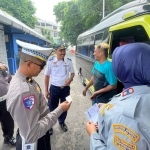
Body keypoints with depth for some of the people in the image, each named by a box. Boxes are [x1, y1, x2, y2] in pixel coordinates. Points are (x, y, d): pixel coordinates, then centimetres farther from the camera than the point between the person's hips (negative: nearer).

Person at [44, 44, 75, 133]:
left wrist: (70, 79, -15)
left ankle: (62, 122, 43)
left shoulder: (69, 61, -3)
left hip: (65, 88, 2)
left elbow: (72, 73, 9)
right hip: (54, 88, -2)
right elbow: (47, 76, -1)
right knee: (52, 108, 8)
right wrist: (46, 90, -2)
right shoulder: (51, 61, -8)